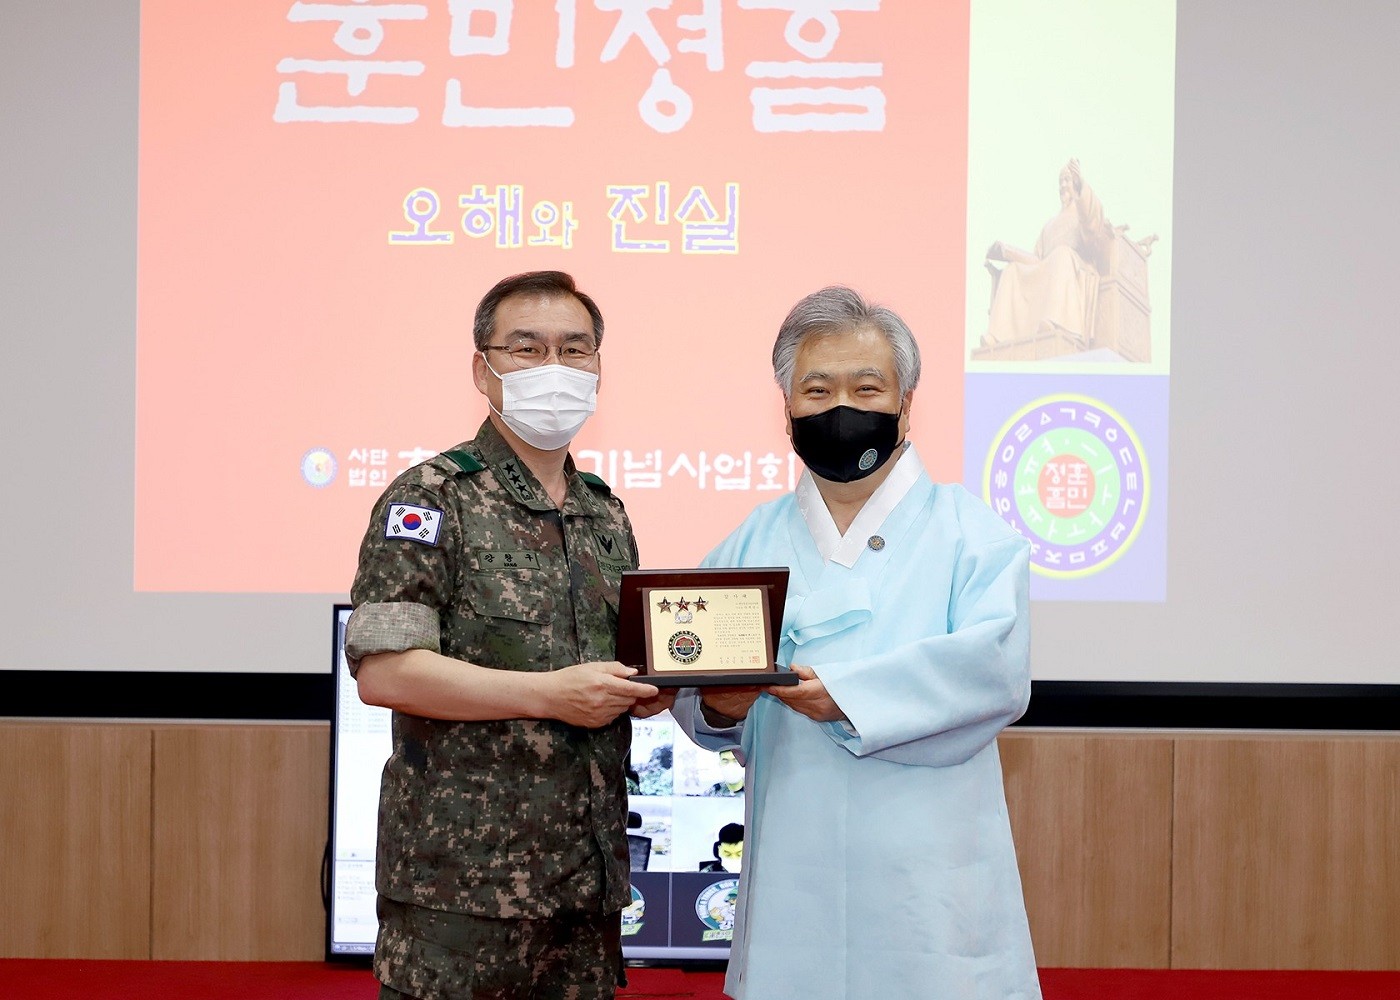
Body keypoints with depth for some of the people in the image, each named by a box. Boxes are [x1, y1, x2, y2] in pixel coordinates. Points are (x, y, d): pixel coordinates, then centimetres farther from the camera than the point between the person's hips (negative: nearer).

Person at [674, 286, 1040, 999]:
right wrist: (718, 705, -13)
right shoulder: (751, 545, 13)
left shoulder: (971, 533, 2)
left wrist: (849, 694, -20)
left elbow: (995, 671, -14)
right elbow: (693, 690, 10)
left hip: (929, 876, -2)